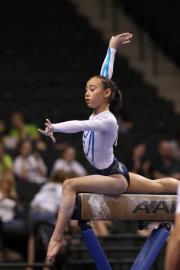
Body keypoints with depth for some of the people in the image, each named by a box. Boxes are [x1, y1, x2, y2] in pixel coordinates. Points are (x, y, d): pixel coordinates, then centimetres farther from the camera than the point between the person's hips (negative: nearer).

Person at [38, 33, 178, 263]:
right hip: (116, 175, 10)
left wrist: (54, 128, -48)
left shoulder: (107, 120, -23)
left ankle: (57, 237, -28)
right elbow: (105, 77, 4)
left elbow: (80, 126, -39)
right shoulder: (98, 112, -1)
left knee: (70, 185, -23)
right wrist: (112, 49, 11)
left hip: (114, 178, -10)